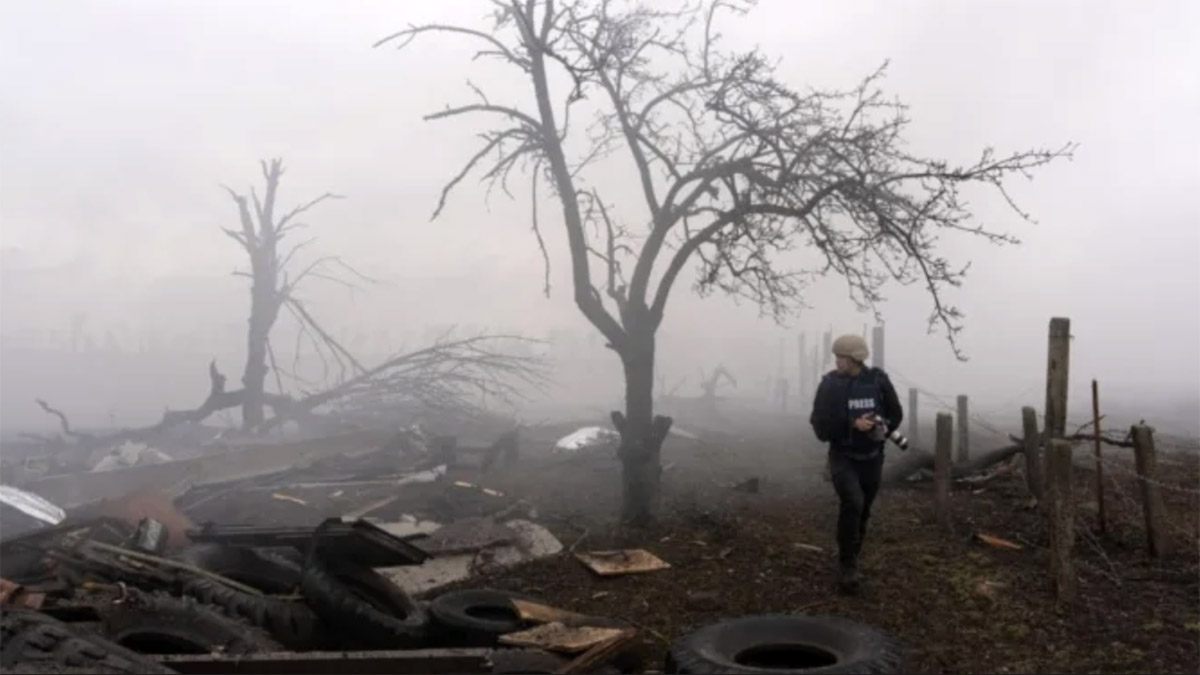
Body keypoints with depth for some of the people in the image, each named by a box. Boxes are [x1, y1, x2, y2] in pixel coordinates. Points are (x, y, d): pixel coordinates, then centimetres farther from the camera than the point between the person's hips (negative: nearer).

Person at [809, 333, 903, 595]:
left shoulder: (878, 380, -7)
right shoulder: (830, 384, -11)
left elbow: (896, 414, 5)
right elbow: (821, 425, -13)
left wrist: (882, 428, -15)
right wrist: (853, 424, -25)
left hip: (872, 458, 3)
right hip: (843, 457, -3)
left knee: (862, 512, 13)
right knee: (852, 503, -24)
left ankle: (848, 564, 34)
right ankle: (847, 566, -10)